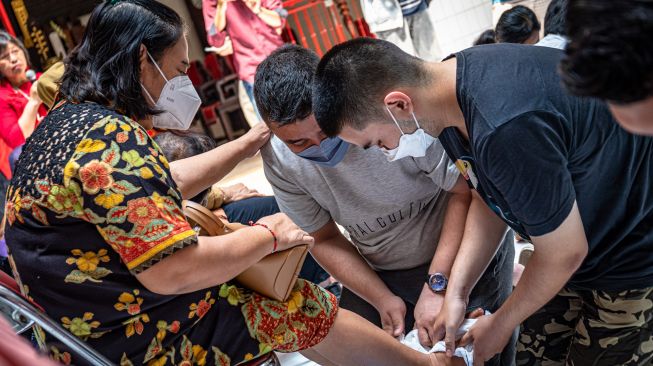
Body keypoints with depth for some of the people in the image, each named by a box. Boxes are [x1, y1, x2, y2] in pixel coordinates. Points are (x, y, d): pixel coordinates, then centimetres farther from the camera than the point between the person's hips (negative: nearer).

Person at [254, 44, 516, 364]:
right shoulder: (279, 160, -15)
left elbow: (470, 192, -24)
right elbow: (323, 238, -3)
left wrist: (438, 285, -28)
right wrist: (383, 300, -12)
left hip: (464, 255, -3)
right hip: (378, 276, 3)